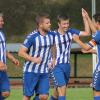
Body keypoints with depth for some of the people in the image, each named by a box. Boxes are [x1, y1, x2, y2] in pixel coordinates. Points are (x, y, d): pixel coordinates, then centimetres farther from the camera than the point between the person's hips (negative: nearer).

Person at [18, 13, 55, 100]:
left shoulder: (51, 35, 2)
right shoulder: (32, 37, -15)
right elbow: (21, 52, -12)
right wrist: (33, 59, -25)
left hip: (44, 72, 5)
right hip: (31, 71, -4)